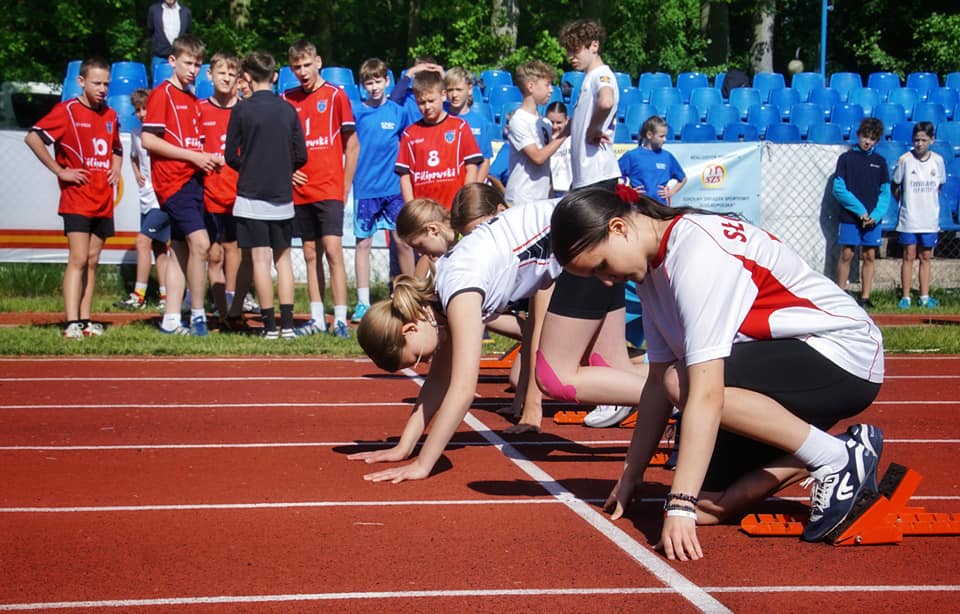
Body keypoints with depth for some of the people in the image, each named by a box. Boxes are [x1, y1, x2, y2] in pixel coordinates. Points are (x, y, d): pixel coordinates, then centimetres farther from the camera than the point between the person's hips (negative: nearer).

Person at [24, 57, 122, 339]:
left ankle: (85, 319, 12)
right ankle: (72, 323, -14)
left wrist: (116, 169, 11)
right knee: (78, 259, -12)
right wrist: (59, 171, -14)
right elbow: (32, 137, -15)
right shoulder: (67, 111, -6)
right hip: (76, 200, -6)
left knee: (93, 261, 8)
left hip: (103, 202, 6)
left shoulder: (110, 115, 14)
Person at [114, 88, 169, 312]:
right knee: (158, 247, 9)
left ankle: (139, 296, -10)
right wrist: (137, 174, 10)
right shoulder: (136, 133, 9)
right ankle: (166, 296, 15)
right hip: (147, 199, 7)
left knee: (143, 241, -14)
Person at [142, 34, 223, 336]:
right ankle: (197, 316, -11)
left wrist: (208, 158, 6)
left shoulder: (193, 100, 19)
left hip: (193, 180, 8)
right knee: (200, 243, -18)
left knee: (181, 250, 8)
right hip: (173, 181, -8)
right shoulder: (162, 94, -5)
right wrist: (193, 156, -14)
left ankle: (171, 319, 12)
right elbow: (148, 140, -13)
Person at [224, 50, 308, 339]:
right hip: (282, 196, 3)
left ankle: (270, 325, -3)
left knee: (260, 259, -2)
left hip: (251, 195, -3)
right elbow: (301, 155, 4)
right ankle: (287, 323, 8)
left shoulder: (242, 110, -6)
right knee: (283, 257, 12)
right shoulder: (288, 110, 2)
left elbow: (231, 155, -2)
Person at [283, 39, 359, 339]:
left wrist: (346, 185, -2)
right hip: (300, 190, 4)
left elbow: (352, 145, 1)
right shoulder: (286, 99, 9)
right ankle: (317, 318, 13)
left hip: (329, 189, -4)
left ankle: (340, 319, -11)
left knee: (332, 250, -10)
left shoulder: (335, 95, -1)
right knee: (310, 254, 8)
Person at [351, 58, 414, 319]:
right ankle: (363, 302, 10)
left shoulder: (398, 112, 4)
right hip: (365, 188, 0)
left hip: (394, 187, 0)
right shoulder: (357, 112, 1)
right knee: (363, 242, 4)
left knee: (403, 240, 0)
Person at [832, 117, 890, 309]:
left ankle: (865, 297, 7)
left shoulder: (879, 161, 10)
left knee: (869, 256, 3)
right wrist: (860, 210, -12)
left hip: (873, 219, 3)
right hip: (850, 216, -3)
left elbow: (885, 192, 7)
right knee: (846, 255, -4)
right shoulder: (846, 158, 2)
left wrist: (876, 215, -9)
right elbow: (838, 189, -5)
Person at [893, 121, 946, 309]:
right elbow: (895, 186, 3)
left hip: (930, 218, 2)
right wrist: (905, 202, 4)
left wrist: (929, 203, 10)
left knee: (926, 257, 8)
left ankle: (925, 297, 13)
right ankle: (906, 297, 5)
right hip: (909, 218, -2)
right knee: (909, 256, 0)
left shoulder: (938, 160, 1)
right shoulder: (905, 160, -7)